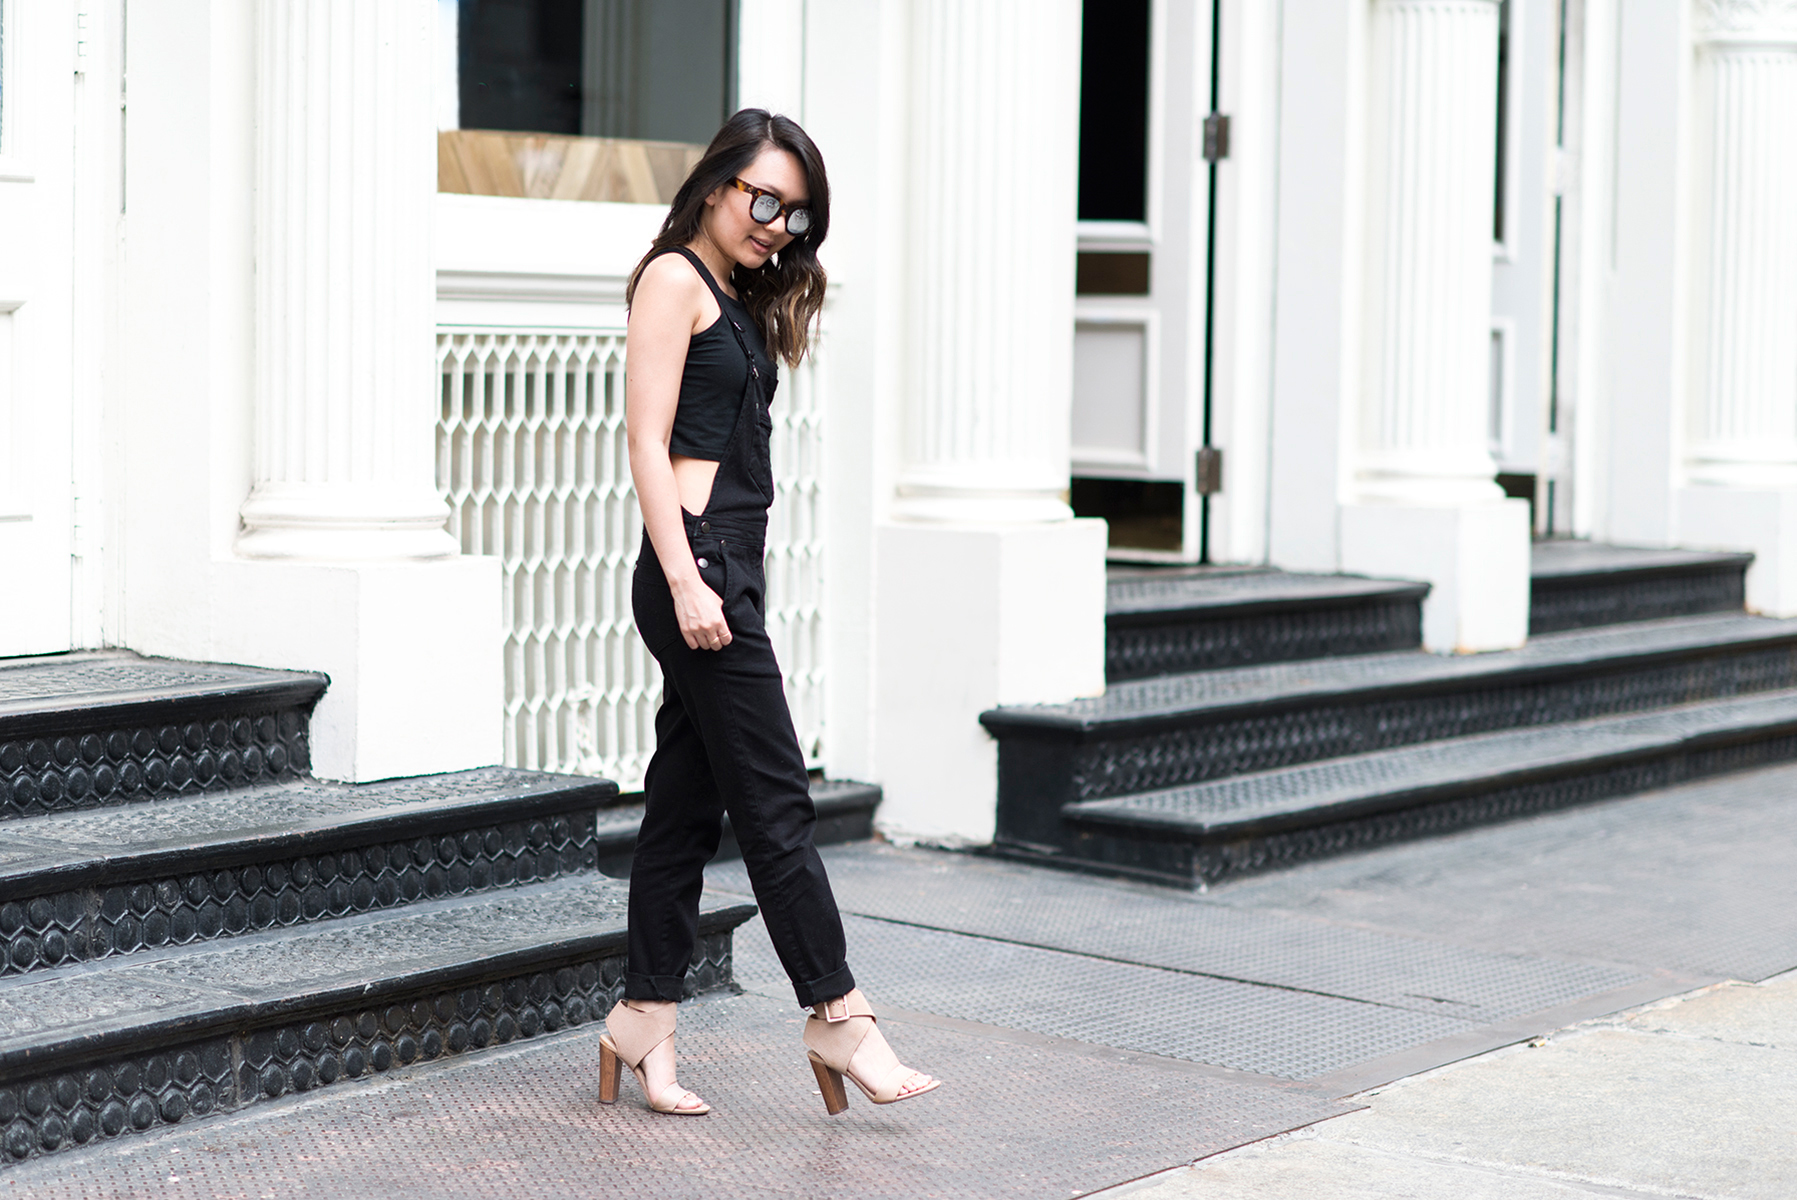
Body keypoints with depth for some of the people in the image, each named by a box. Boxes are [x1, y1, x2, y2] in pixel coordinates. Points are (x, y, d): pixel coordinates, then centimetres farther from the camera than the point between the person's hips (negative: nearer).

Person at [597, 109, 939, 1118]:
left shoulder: (743, 301, 20)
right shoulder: (675, 278, -5)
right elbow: (649, 440, -12)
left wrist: (723, 581, 15)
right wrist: (685, 580, -19)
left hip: (732, 568, 9)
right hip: (696, 561, -9)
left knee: (687, 803, 9)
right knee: (776, 801, -6)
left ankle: (646, 1020, 14)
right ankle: (839, 1016, -1)